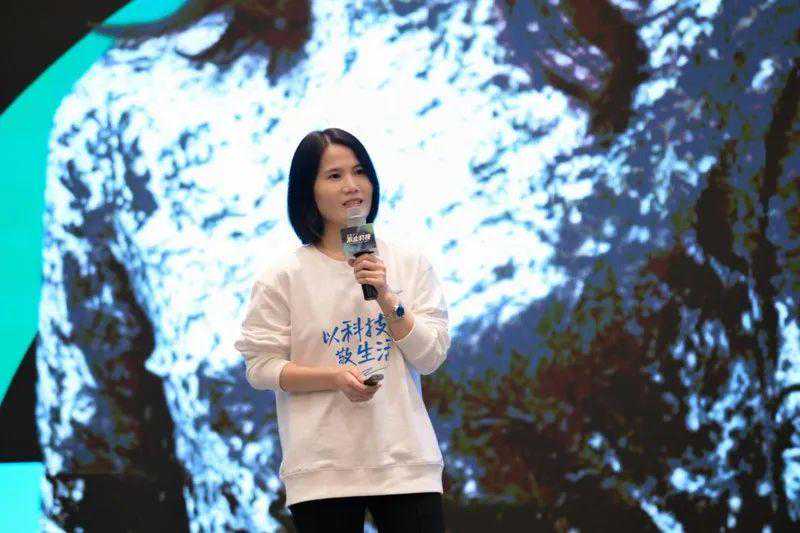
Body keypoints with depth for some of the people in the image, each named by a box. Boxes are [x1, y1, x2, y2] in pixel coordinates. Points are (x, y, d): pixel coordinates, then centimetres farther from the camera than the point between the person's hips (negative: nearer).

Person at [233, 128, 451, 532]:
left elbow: (431, 357, 3)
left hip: (404, 460, 2)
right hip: (323, 471, -2)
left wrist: (386, 298, -10)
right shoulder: (284, 274, -1)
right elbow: (261, 367, -3)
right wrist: (335, 377, -17)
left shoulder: (408, 263, 7)